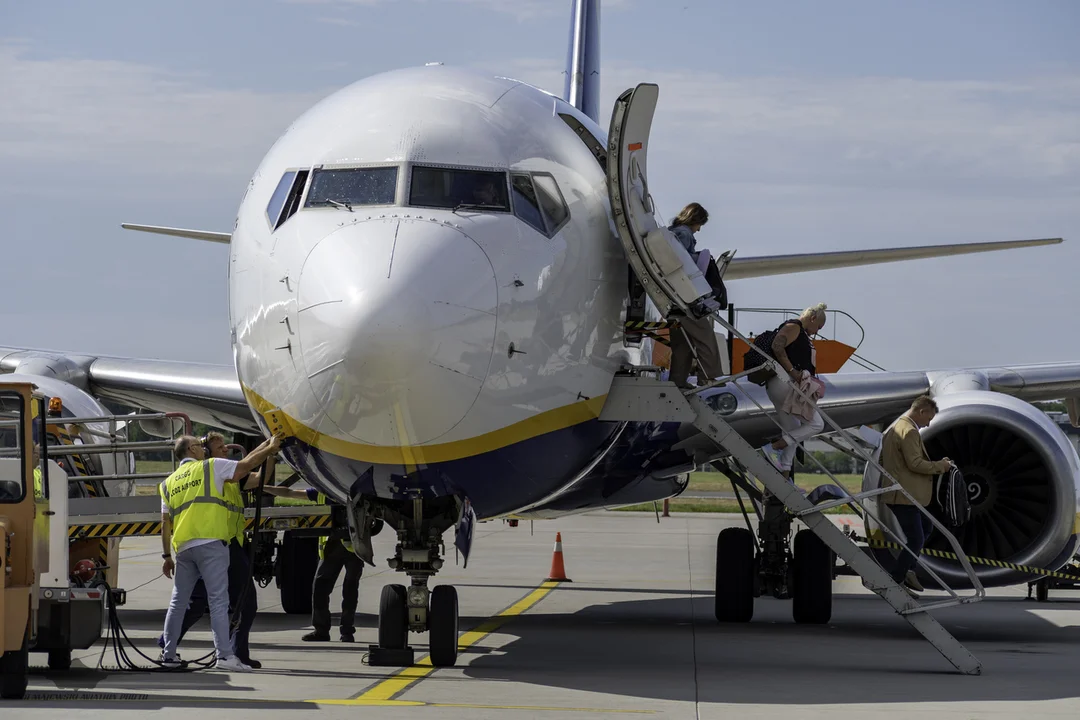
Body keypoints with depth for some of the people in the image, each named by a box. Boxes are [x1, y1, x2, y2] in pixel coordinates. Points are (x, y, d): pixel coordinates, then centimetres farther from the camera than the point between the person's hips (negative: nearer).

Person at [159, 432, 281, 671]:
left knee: (178, 602, 12)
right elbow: (246, 465, 7)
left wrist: (167, 556, 19)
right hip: (210, 543, -5)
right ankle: (225, 655, -15)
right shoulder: (211, 467, 6)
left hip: (183, 547, 5)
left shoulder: (169, 483, 21)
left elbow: (165, 523, 17)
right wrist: (271, 448, 20)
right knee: (218, 600, -8)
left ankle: (168, 654, 14)